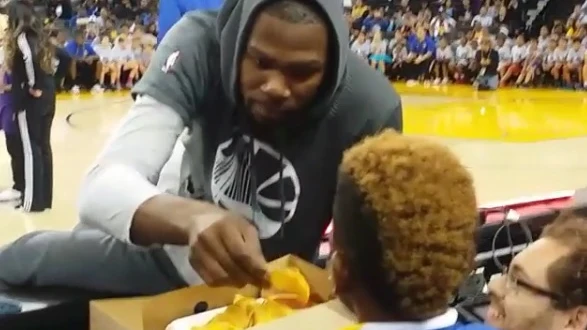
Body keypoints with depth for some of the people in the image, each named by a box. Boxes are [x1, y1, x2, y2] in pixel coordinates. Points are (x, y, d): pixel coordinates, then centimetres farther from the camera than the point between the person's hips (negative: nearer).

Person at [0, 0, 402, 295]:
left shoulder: (369, 107, -29)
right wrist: (191, 218, -56)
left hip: (279, 289, -1)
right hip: (177, 256, 2)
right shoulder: (200, 45, -27)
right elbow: (105, 186, -37)